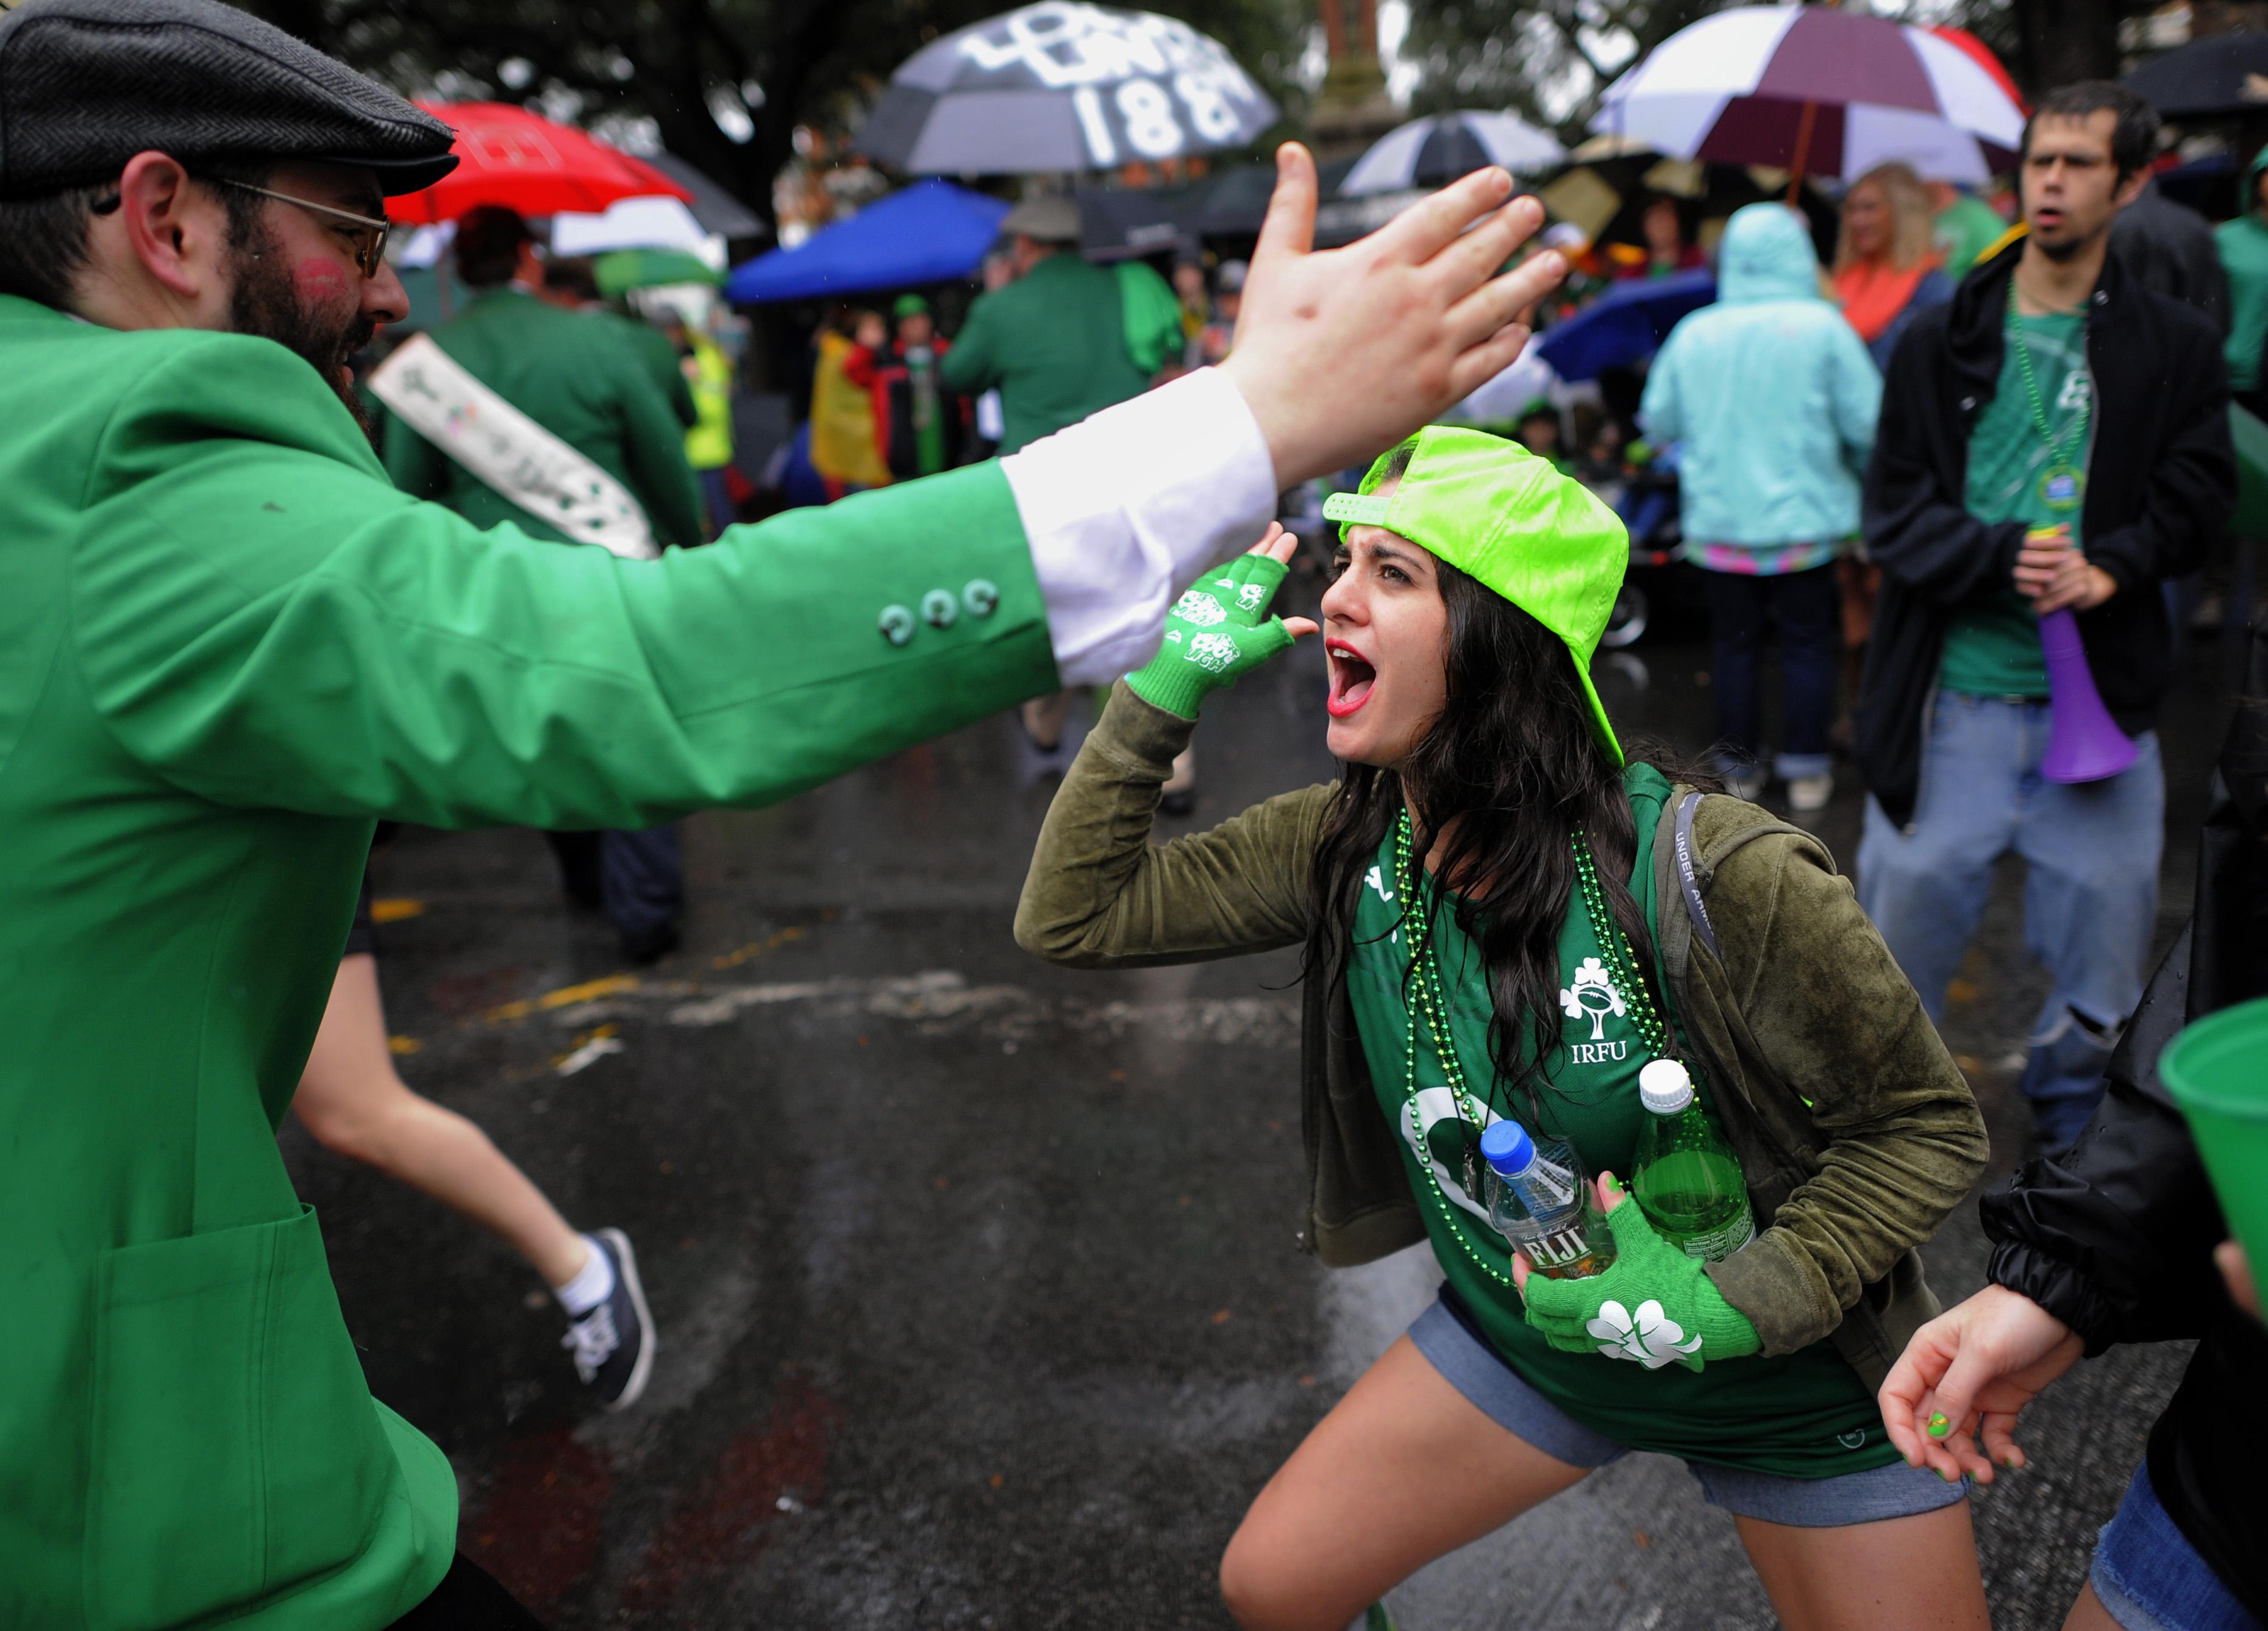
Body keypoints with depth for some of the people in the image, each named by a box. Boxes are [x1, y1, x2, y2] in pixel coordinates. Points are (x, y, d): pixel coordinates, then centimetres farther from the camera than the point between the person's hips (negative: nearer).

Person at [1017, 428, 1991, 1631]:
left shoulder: (1708, 875, -32)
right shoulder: (1343, 847, -14)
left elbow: (1928, 1128, -20)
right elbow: (1071, 917, -10)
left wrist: (1718, 1311, -30)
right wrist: (1168, 678, -17)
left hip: (1797, 1385, -4)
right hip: (1519, 1339, 4)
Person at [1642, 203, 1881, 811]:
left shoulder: (1692, 333, -1)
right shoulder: (1821, 326, -8)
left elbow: (1659, 423, 7)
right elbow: (1868, 423, -7)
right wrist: (1857, 465, 14)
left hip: (1718, 519, 2)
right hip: (1803, 520, -2)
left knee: (1735, 644, 13)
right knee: (1807, 644, 9)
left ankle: (1739, 766, 21)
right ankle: (1806, 768, 13)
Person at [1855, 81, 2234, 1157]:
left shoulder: (2176, 349, 6)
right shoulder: (1942, 343, 5)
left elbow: (2194, 503, 3)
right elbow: (1894, 512, 0)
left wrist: (2108, 569, -16)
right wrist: (2003, 559, -16)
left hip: (2102, 697, 1)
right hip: (1952, 693, 0)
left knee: (2102, 947, 8)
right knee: (1905, 916, 6)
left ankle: (2072, 1145, 31)